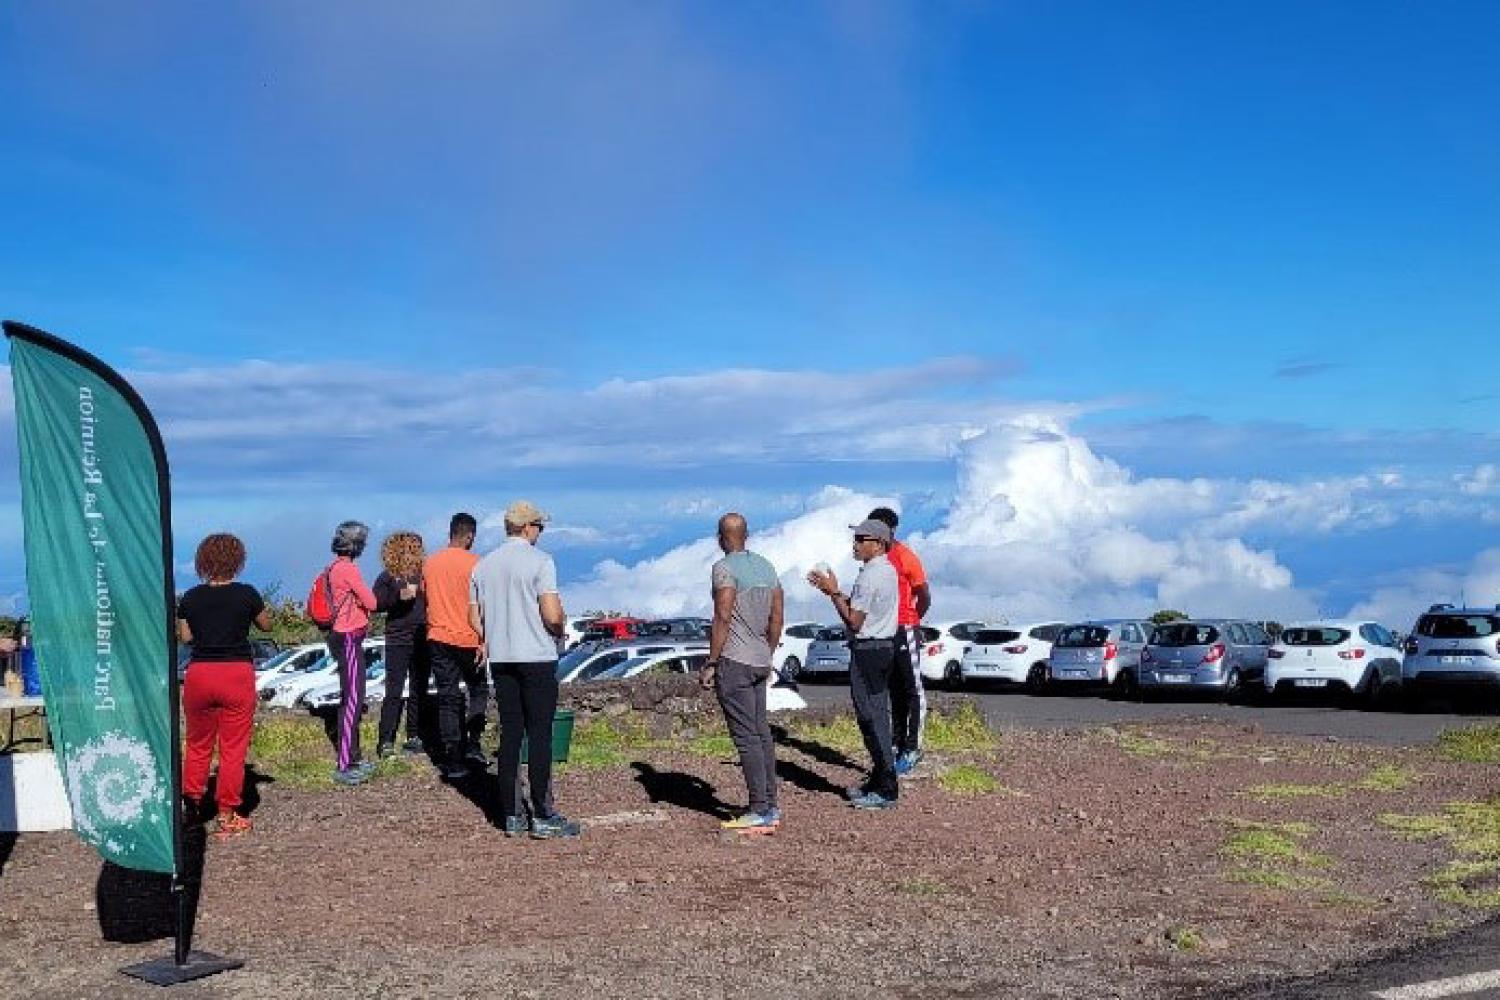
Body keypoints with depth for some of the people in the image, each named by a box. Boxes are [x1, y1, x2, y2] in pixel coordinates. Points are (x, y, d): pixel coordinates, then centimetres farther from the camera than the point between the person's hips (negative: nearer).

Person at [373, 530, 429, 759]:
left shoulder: (423, 574, 11)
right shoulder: (388, 577, 0)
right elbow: (375, 603, -10)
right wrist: (399, 596, -21)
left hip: (422, 639, 5)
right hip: (398, 639, -5)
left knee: (419, 690, 9)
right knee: (394, 691, -8)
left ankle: (414, 737, 18)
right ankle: (386, 741, -6)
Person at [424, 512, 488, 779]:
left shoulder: (429, 563, 4)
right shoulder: (473, 563, -11)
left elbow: (426, 599, 13)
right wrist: (484, 641, -10)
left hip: (438, 638, 4)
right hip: (467, 639, -3)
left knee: (447, 698, 5)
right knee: (478, 690, 17)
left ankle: (452, 760, 3)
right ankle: (472, 745, 5)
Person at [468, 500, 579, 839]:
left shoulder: (483, 565, 9)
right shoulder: (539, 561, -10)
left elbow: (474, 618, 12)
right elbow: (552, 615, -17)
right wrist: (559, 632, 3)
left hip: (500, 658, 6)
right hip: (537, 656, -5)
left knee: (509, 734, 8)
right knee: (539, 735, -2)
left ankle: (512, 815, 10)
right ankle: (543, 817, -1)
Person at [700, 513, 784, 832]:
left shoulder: (725, 568, -11)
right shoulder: (766, 566, 13)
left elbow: (722, 618, -17)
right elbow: (777, 617, 15)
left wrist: (710, 663, -13)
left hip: (733, 662, -8)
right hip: (760, 662, 8)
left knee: (746, 737, -7)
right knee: (762, 734, 12)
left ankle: (760, 812, -8)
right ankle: (771, 807, 15)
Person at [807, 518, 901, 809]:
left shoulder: (869, 577, -19)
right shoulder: (888, 571, 13)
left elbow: (854, 621, -19)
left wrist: (834, 592, -11)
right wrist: (834, 590, 10)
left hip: (867, 651, -10)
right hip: (885, 646, 10)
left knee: (871, 718, -6)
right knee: (878, 716, 15)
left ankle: (886, 790, -4)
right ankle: (880, 781, 22)